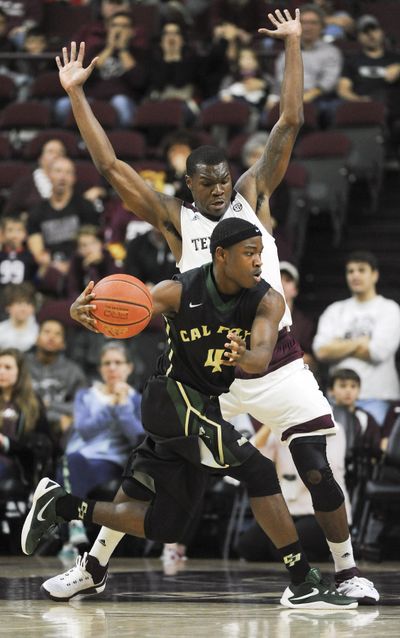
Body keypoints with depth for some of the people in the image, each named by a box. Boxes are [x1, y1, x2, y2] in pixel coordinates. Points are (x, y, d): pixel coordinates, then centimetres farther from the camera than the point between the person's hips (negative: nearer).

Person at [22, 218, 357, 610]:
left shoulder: (267, 301, -11)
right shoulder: (179, 292, -18)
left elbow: (262, 358, -27)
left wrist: (243, 358, -51)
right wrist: (82, 310, -45)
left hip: (208, 406, 6)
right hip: (175, 398, -6)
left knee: (160, 526, 10)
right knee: (259, 473, -19)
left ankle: (60, 505, 21)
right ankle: (302, 584, -13)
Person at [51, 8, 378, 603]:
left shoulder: (253, 193, 6)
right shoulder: (174, 218, 2)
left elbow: (290, 123, 2)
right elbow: (110, 166, -2)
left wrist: (293, 45, -1)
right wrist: (75, 95, -6)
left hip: (275, 361, 1)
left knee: (317, 471, -5)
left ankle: (347, 571, 9)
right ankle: (94, 564, 11)